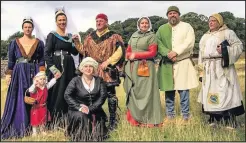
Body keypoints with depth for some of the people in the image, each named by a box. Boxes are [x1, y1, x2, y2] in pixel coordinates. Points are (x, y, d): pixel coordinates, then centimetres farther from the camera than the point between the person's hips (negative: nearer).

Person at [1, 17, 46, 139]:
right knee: (18, 101, 0)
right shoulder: (14, 43, 7)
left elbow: (41, 61, 5)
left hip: (34, 74, 0)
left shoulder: (39, 43, 6)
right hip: (19, 74, 0)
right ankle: (17, 128, 9)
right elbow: (11, 61, 7)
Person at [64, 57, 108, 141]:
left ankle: (94, 137, -6)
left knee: (94, 118, -27)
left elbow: (103, 96, -4)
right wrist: (79, 107, -22)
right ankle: (81, 138, -13)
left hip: (94, 110, 1)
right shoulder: (76, 81, 2)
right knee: (81, 117, -30)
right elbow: (67, 95, -9)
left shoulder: (99, 81, 7)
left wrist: (90, 109, -17)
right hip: (78, 111, -1)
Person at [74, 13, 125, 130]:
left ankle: (113, 120, 8)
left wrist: (107, 62, -17)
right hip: (93, 70, 4)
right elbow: (84, 51, 18)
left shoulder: (113, 36, 1)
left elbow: (120, 51, -10)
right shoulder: (90, 37, 15)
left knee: (110, 94, -2)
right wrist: (77, 43, 2)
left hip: (108, 71, -4)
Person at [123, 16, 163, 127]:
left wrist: (136, 55, -9)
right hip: (132, 68, 5)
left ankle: (147, 119, 0)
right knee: (133, 92, 3)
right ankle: (135, 117, 10)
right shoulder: (133, 36, 17)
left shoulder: (151, 36, 2)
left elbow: (152, 53, -7)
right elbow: (128, 51, 18)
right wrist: (130, 56, -5)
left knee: (145, 92, -6)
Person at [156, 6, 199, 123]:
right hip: (166, 64, 3)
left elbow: (190, 43, -7)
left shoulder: (187, 27, 7)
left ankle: (185, 117, 8)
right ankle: (170, 116, 17)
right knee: (168, 91, 7)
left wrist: (176, 52, -17)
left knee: (183, 91, -3)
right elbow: (158, 43, -1)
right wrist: (168, 53, -17)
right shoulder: (162, 29, 13)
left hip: (183, 63, -2)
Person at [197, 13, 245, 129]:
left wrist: (226, 50, -20)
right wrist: (201, 72, 12)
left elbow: (239, 46, -2)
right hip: (209, 70, 5)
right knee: (210, 93, 4)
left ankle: (230, 120, -3)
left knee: (225, 92, -9)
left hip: (223, 68, -5)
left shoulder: (228, 33, 4)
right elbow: (201, 55, 19)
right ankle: (213, 118, 14)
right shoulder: (205, 37, 20)